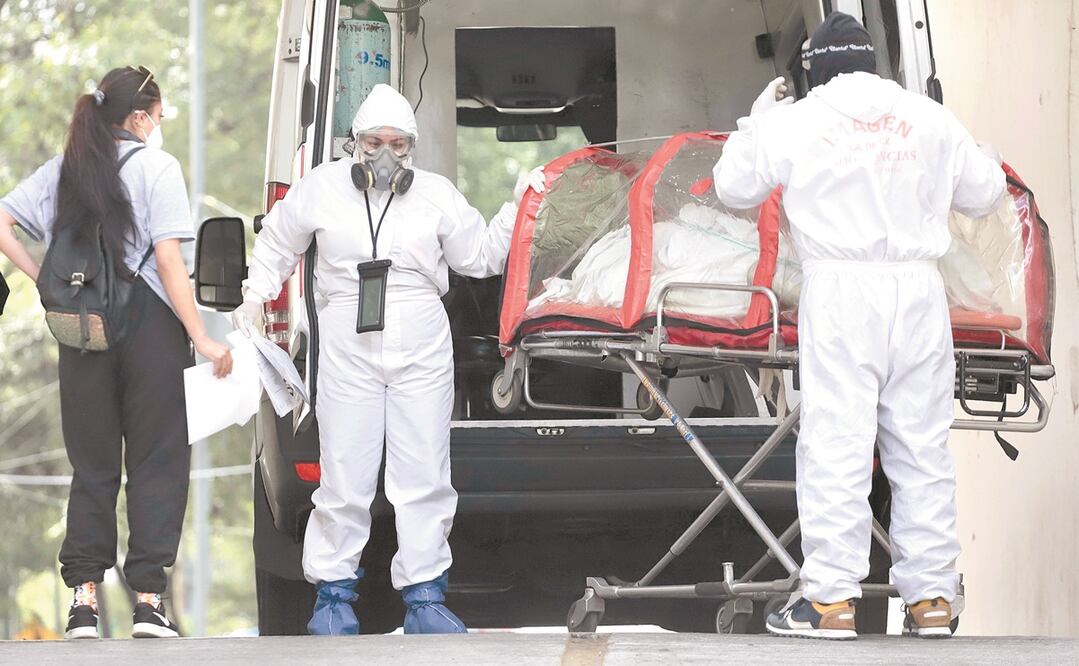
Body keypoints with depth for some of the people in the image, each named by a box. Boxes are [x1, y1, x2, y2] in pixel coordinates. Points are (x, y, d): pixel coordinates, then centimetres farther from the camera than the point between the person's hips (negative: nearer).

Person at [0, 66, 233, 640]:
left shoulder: (62, 171, 9)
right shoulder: (156, 167, -5)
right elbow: (168, 259, -12)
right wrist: (201, 338, -11)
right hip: (149, 325, -4)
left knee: (91, 464, 11)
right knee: (156, 463, 2)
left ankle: (84, 598, 4)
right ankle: (148, 599, -4)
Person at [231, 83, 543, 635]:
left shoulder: (436, 194, 8)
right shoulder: (323, 187, 6)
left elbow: (480, 257, 15)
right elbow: (277, 241, 23)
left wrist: (516, 209, 5)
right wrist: (256, 296, 20)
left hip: (422, 346, 1)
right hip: (347, 345, -1)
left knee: (423, 476, -1)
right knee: (345, 477, -3)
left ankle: (424, 599, 5)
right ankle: (334, 594, 9)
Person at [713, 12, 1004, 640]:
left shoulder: (793, 122, 2)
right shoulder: (929, 119, 8)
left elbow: (735, 187, 14)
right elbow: (985, 192, 18)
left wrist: (758, 117, 27)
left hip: (840, 289, -3)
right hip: (918, 289, 3)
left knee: (835, 442, -4)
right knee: (922, 445, 6)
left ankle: (831, 600, -8)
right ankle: (931, 596, 7)